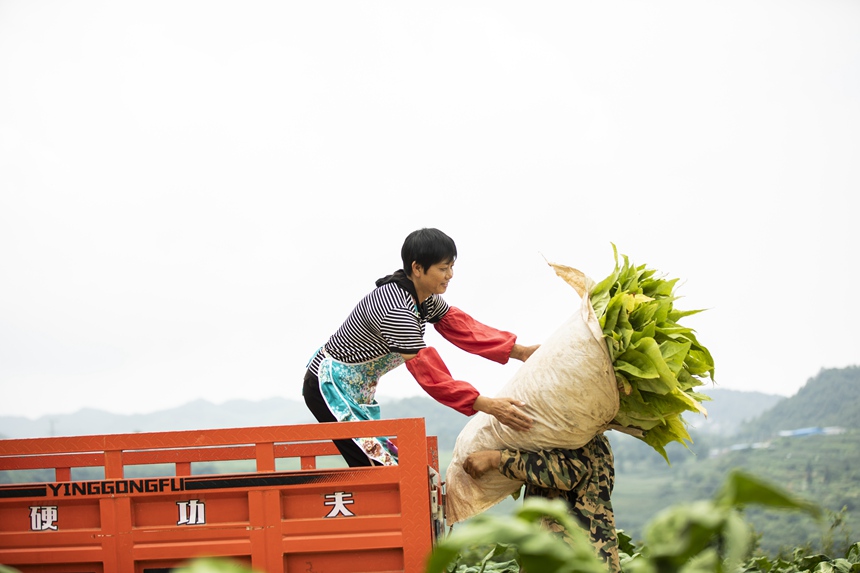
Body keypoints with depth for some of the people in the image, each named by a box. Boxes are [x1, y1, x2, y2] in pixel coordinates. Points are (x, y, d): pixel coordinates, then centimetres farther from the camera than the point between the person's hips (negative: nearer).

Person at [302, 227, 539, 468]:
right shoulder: (395, 309, -30)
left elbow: (463, 328, -2)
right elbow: (428, 373, -33)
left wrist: (521, 351, -12)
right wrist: (487, 405, -36)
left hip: (358, 391, 10)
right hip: (329, 385, -10)